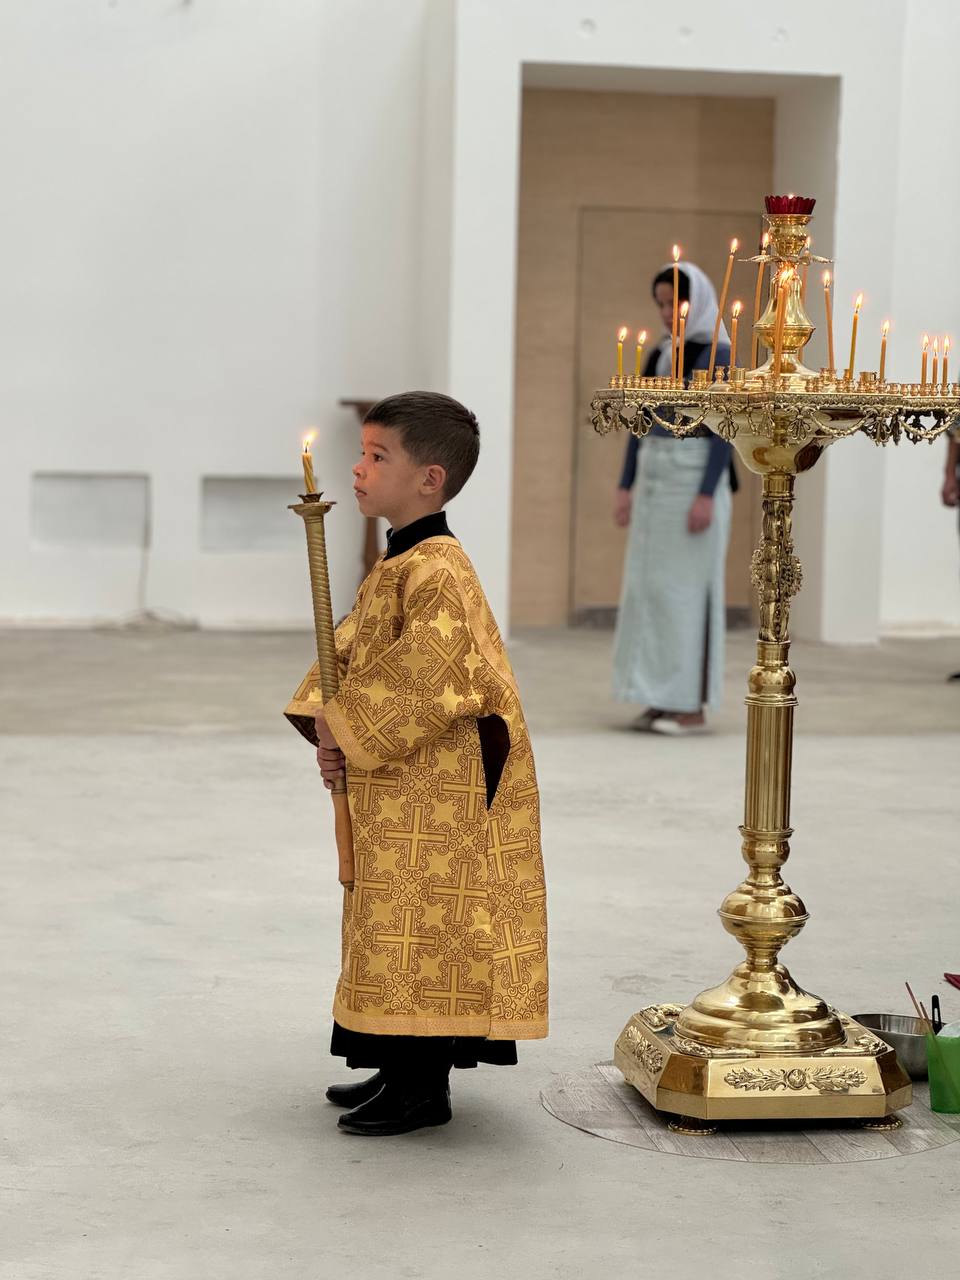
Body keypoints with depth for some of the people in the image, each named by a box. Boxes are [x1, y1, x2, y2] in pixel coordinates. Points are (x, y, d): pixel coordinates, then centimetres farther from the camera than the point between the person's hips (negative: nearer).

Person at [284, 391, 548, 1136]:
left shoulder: (435, 571, -19)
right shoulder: (399, 566, 13)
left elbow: (428, 678, -27)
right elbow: (350, 650, 15)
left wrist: (348, 731, -16)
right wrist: (329, 722, -2)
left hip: (434, 800, -10)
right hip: (396, 797, 10)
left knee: (424, 929, -4)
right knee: (396, 926, 16)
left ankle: (424, 1090, 4)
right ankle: (406, 1068, 27)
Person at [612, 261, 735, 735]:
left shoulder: (717, 355, -8)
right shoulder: (659, 355, 15)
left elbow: (723, 427, -13)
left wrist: (707, 496, -20)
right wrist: (625, 487, 10)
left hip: (694, 479, -8)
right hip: (656, 480, 8)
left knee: (685, 587, -7)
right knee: (650, 586, 6)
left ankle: (693, 707, -1)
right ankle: (664, 699, 12)